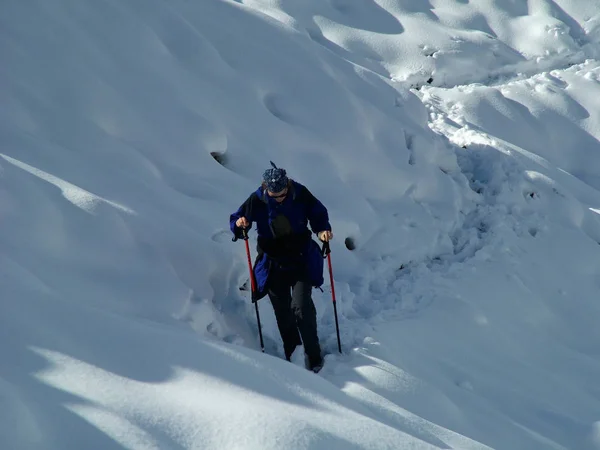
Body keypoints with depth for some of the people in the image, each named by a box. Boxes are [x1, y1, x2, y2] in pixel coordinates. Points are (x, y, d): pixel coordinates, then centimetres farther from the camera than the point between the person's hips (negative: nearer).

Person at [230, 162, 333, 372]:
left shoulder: (301, 194, -12)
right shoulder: (257, 200, -12)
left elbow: (318, 214, 3)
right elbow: (235, 219, -2)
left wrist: (322, 229, -17)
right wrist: (239, 225, -25)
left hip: (302, 260, -1)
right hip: (273, 264, 2)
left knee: (301, 306, -16)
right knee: (282, 312, 7)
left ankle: (313, 355, -2)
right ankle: (290, 354, 27)